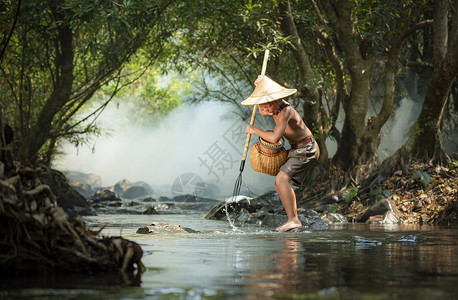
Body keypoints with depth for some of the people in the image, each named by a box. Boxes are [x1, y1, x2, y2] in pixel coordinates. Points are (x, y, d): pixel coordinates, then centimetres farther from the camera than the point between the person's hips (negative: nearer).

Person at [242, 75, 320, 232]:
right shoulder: (276, 107, 3)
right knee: (280, 184, 10)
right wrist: (259, 88, 11)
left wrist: (255, 130, -19)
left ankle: (293, 220, -27)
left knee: (282, 179, -25)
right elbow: (263, 113, 27)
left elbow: (274, 137, -35)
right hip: (297, 150, 10)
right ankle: (294, 220, 12)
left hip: (306, 149, -10)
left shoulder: (285, 111, -26)